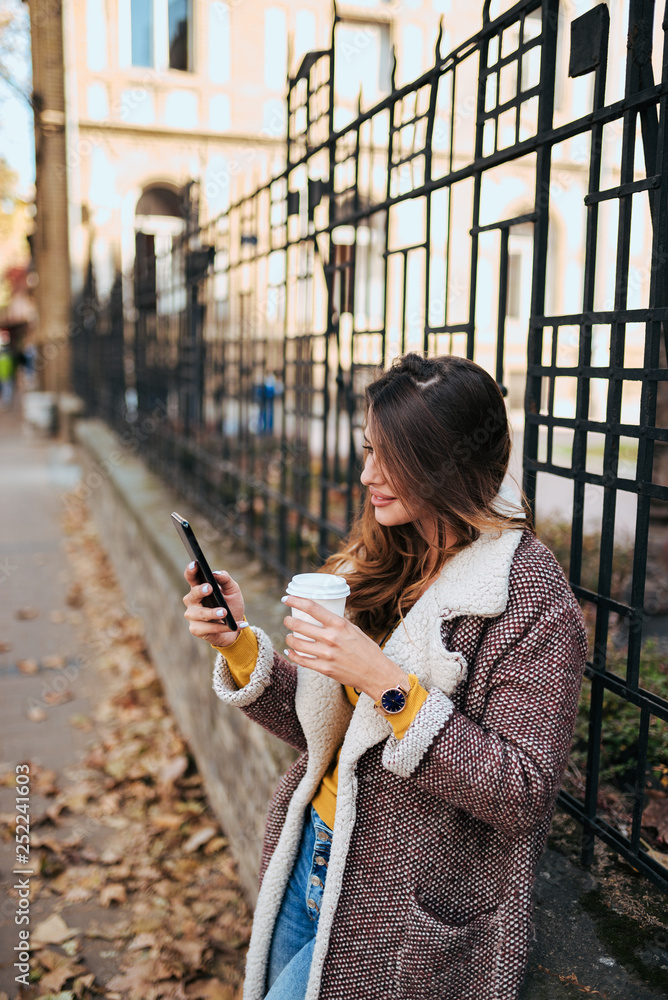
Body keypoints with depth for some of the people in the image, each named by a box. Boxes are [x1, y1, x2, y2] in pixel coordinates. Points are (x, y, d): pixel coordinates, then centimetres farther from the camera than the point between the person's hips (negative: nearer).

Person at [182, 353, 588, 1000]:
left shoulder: (532, 598, -19)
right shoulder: (380, 561, 0)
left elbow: (522, 794, -22)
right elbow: (318, 726, 5)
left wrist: (389, 685, -30)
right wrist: (240, 644, -11)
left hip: (402, 907, -6)